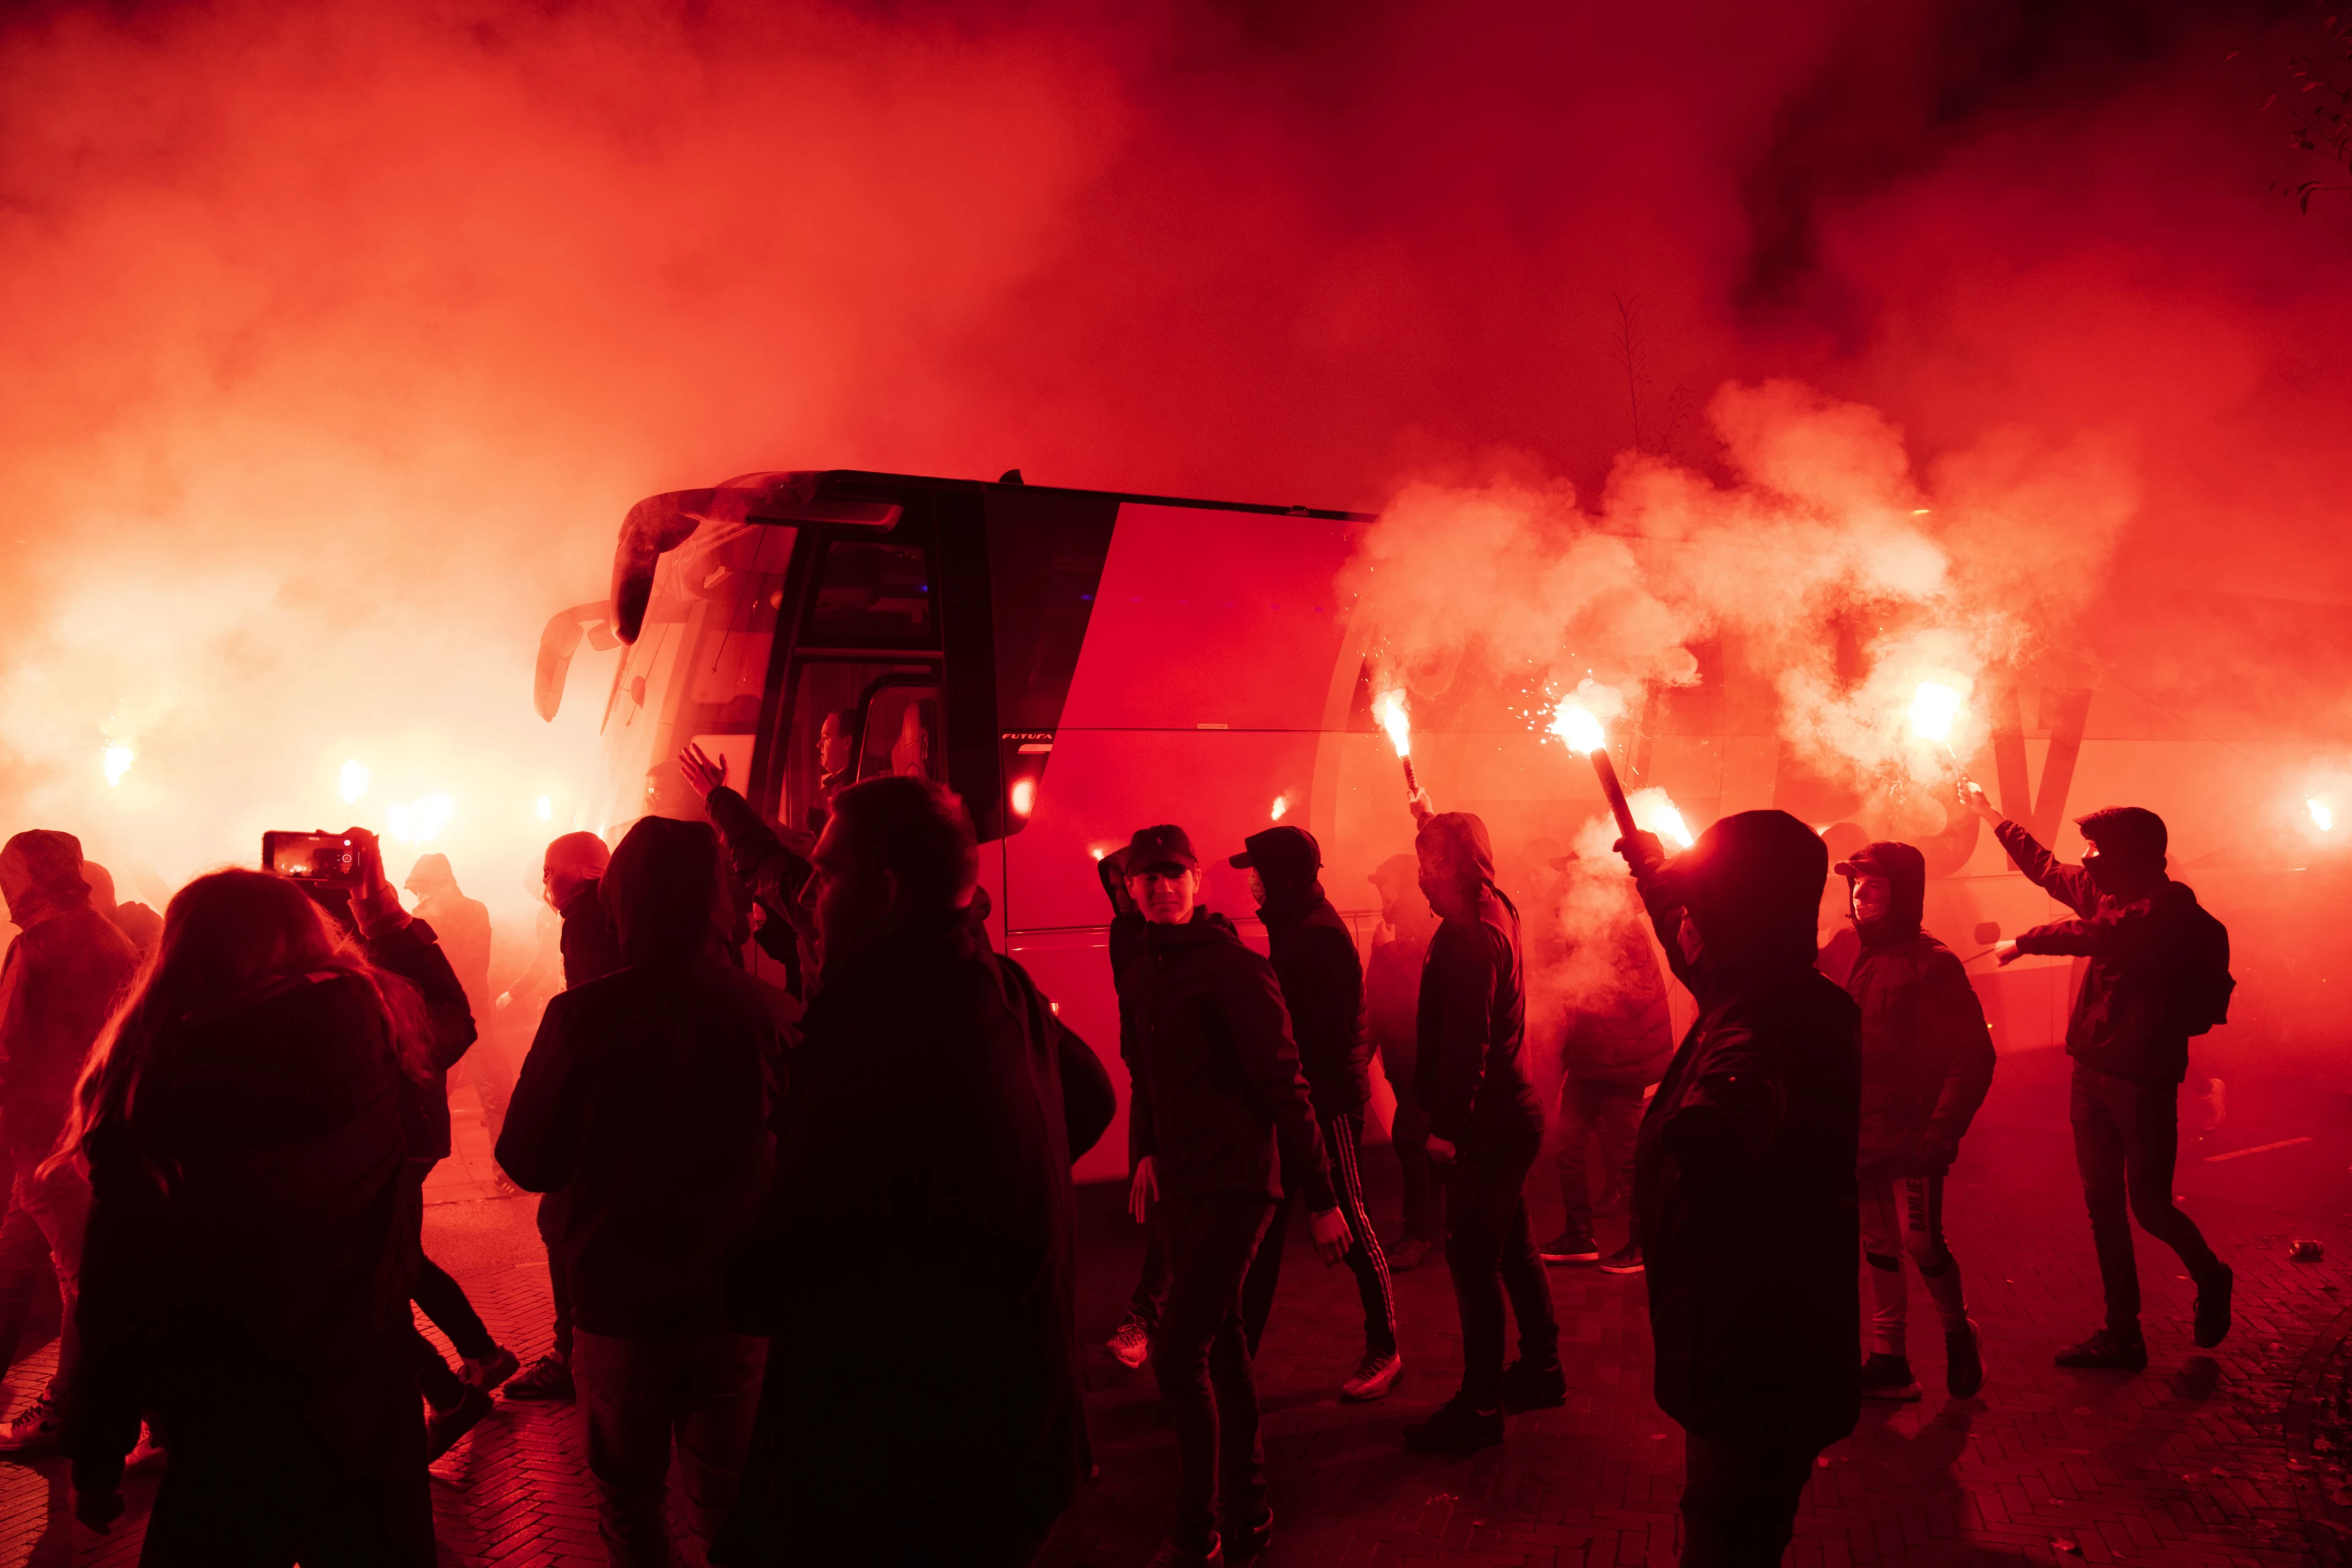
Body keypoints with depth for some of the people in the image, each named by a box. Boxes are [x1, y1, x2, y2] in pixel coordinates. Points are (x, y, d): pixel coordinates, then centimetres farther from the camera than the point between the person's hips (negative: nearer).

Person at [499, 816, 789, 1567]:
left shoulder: (581, 1015, -19)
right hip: (736, 1304, 1)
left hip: (620, 1307, -1)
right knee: (727, 1501, 20)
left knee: (630, 1502, 21)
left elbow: (528, 1162, -7)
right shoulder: (772, 1012, -15)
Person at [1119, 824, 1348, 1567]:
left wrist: (1320, 1198, -14)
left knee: (1179, 1356, -10)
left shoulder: (1236, 967, -13)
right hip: (1179, 1183, 7)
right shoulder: (1139, 977, 9)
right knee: (1221, 1349, 16)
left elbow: (1283, 1086, -14)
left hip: (1234, 1183, -7)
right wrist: (1145, 1152, 8)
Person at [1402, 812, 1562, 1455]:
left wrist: (1448, 1124, -21)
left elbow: (1467, 1041, -24)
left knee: (1474, 1259, -3)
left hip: (1488, 1124, -10)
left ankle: (1479, 1406, 6)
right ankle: (1540, 1371, 33)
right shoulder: (1496, 914, 8)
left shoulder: (1472, 934, -21)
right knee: (1512, 1248, 20)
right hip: (1510, 1114, 10)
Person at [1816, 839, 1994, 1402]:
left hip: (1911, 1136, -5)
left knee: (1921, 1240, -5)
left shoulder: (1931, 963, -12)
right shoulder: (1841, 951, 5)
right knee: (1878, 1244, 13)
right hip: (1858, 1133, 6)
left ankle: (1957, 1330, 25)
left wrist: (1944, 1128, -19)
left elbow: (1974, 1053, -14)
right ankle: (1889, 1360, 24)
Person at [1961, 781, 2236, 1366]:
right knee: (2103, 1204, 10)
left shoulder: (2171, 907, -16)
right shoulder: (2106, 893, 9)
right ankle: (2123, 1335, 18)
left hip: (2144, 1079, -8)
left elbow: (2097, 934, -29)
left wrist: (2024, 942, -16)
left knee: (2148, 1204, -1)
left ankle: (2211, 1279, 31)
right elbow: (2043, 866, 22)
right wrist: (1988, 812, 28)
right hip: (2092, 1071, 8)